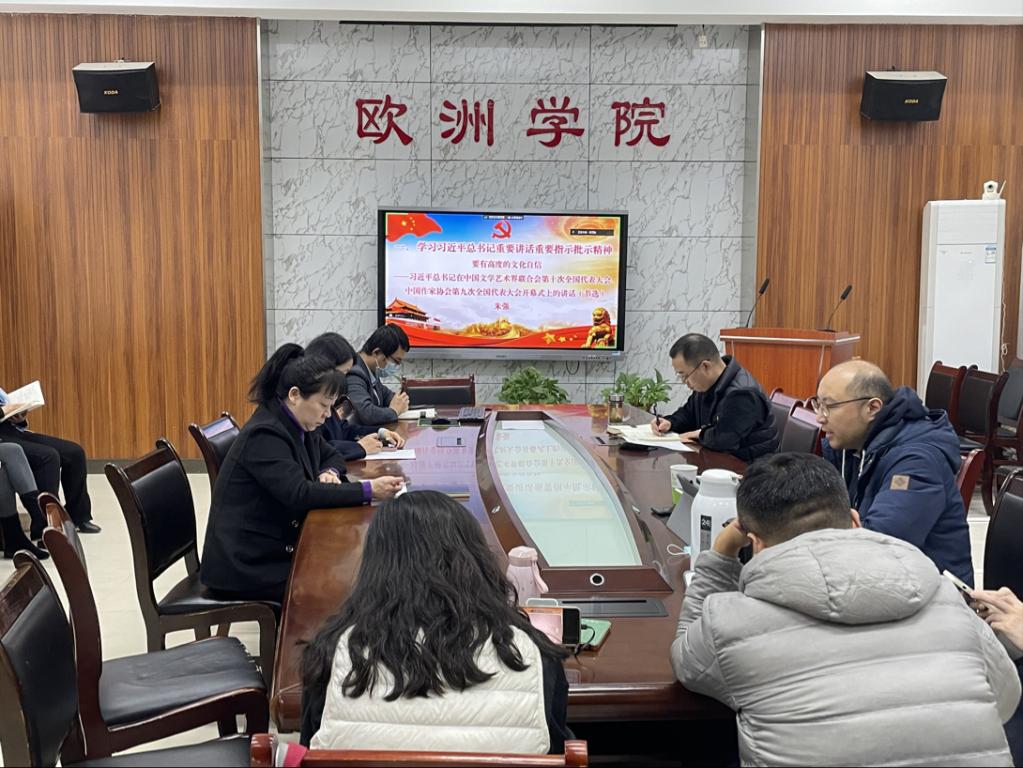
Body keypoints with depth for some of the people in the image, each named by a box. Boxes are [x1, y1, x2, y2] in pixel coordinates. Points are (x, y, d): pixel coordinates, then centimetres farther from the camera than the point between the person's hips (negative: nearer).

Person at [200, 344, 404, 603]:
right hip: (246, 565, -9)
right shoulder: (264, 435, -22)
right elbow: (299, 494, -29)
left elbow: (331, 456, 20)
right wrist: (369, 490, -30)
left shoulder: (296, 426, 5)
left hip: (275, 547, 9)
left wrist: (329, 473, -5)